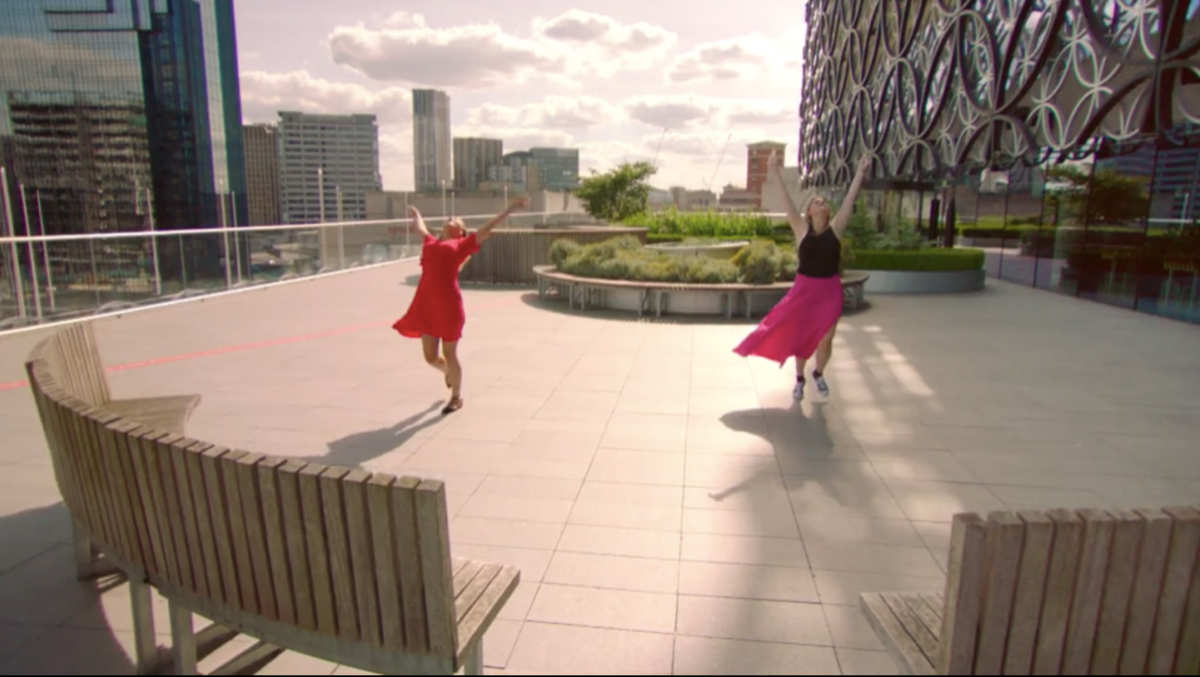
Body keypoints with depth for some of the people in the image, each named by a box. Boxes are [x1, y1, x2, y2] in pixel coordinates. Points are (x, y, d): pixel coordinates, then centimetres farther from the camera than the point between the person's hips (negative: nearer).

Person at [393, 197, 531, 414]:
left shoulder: (462, 244, 7)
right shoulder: (431, 243, 21)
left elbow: (488, 227, 5)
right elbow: (422, 228, 42)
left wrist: (511, 208, 3)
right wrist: (415, 214, 60)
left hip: (449, 306, -5)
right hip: (426, 306, 5)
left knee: (449, 355, 5)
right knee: (431, 357, 11)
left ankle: (456, 397, 23)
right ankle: (449, 372, 44)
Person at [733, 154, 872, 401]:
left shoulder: (836, 228, -1)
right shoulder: (802, 229, -4)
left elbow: (850, 199, -2)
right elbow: (788, 202, -8)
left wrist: (861, 173, -3)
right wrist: (778, 174, -10)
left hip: (830, 290, 1)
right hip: (804, 288, -1)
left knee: (825, 339, 5)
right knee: (800, 336, 8)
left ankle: (819, 374, 33)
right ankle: (799, 379, 27)